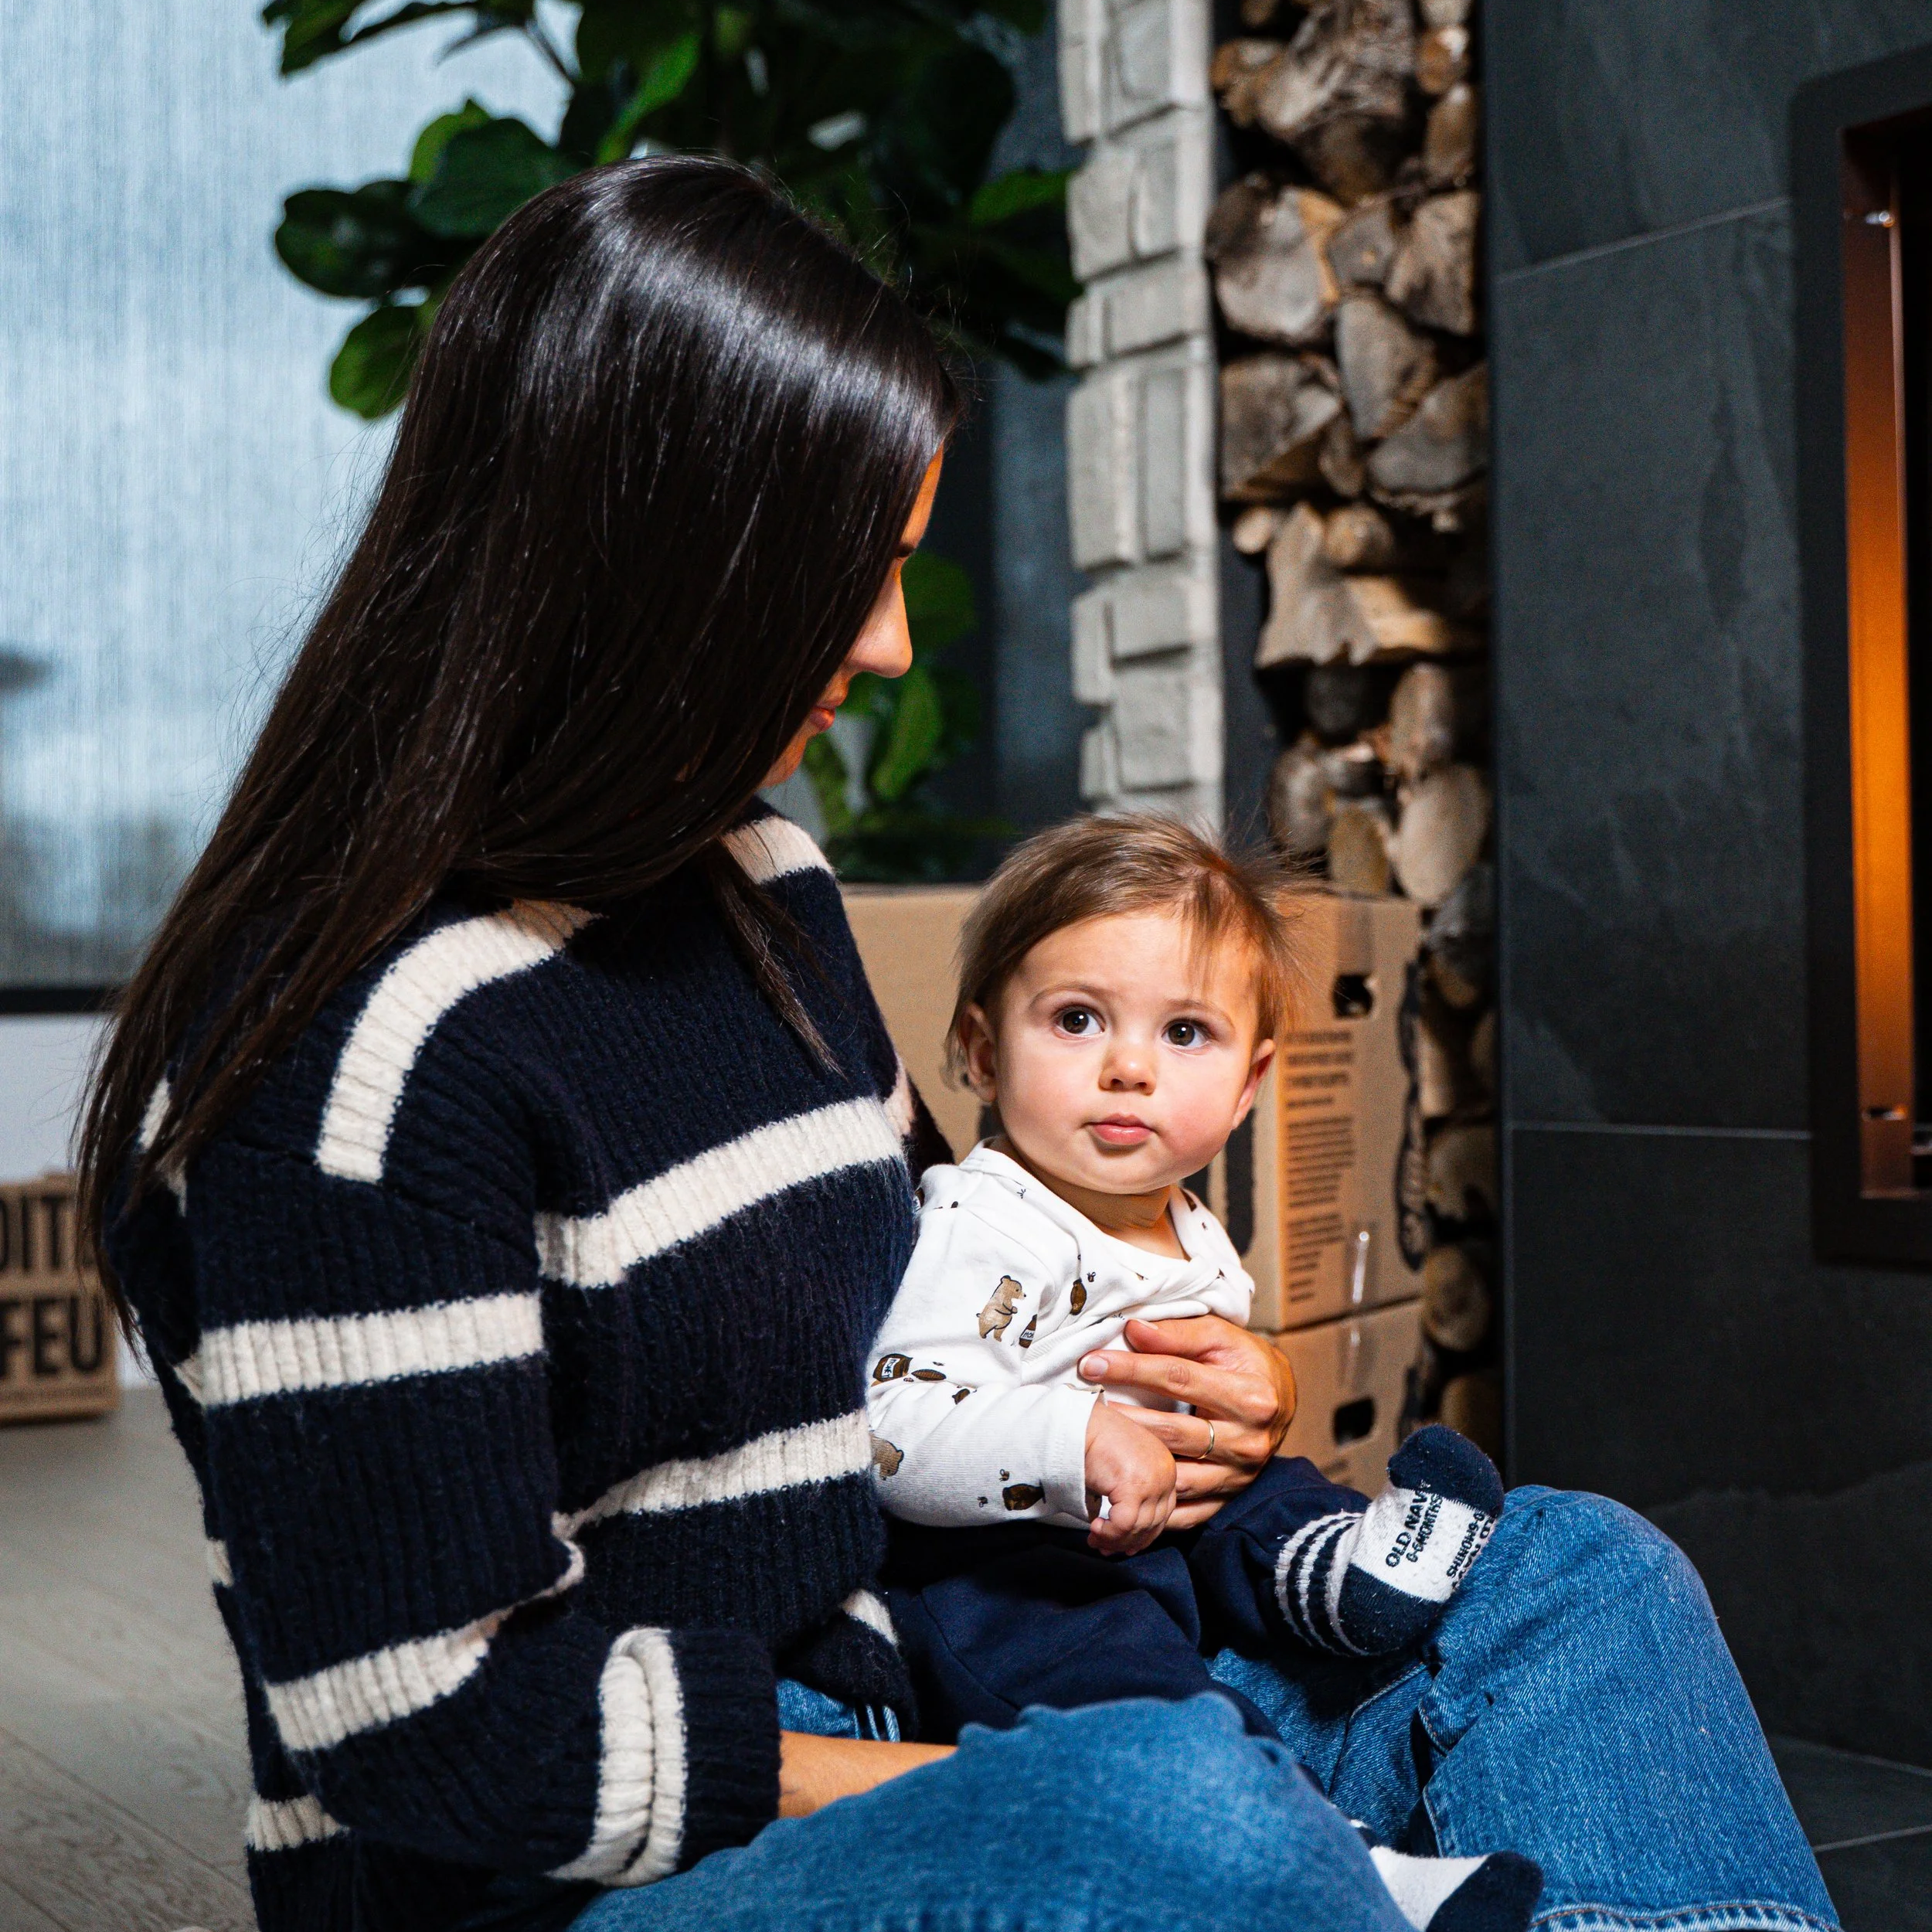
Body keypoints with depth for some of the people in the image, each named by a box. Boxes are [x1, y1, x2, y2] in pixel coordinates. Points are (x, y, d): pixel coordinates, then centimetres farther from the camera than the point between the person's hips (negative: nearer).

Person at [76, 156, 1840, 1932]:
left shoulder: (762, 885, 9)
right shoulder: (355, 1050, -20)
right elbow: (437, 1732, -21)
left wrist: (1152, 1417, 3)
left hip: (870, 1739, 9)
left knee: (1574, 1584, -2)